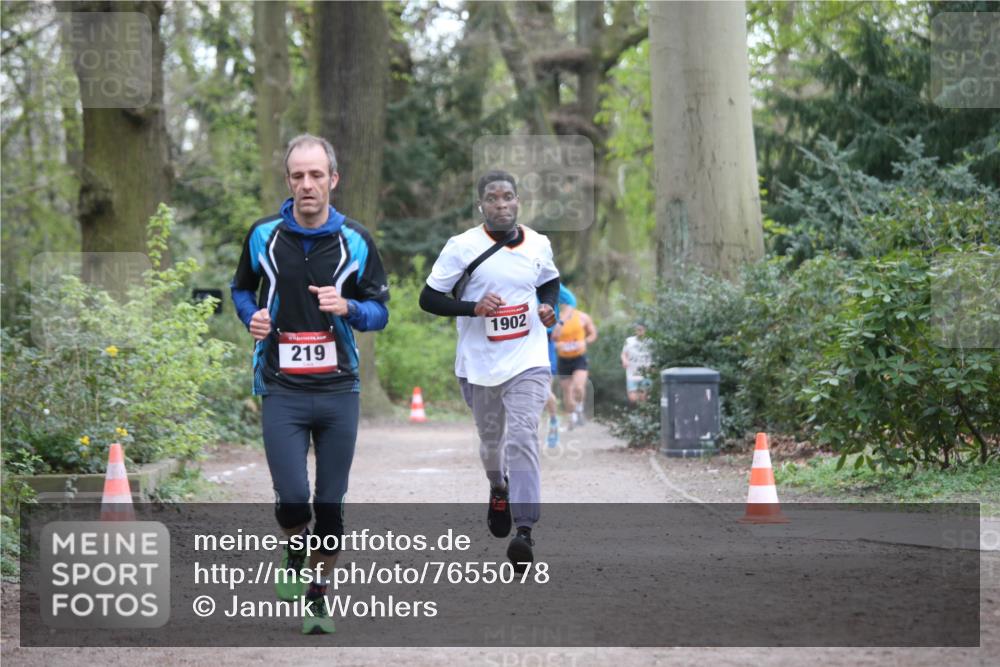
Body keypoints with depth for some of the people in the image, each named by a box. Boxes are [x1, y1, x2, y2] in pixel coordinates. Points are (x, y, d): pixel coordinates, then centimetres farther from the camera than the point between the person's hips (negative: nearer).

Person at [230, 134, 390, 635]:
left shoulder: (355, 241, 2)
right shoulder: (263, 235, 2)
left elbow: (380, 311, 7)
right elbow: (241, 288, 18)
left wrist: (347, 307, -14)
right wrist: (252, 317, -3)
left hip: (338, 390, 1)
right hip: (281, 390, -1)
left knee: (331, 505, 4)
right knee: (293, 500, -13)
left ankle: (317, 596, 23)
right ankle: (294, 555, 21)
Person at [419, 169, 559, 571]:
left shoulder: (538, 245, 3)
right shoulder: (462, 247, -7)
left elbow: (550, 281, 24)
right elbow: (428, 299, -6)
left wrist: (548, 306, 2)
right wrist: (473, 308, -20)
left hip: (528, 361, 0)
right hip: (479, 364, 0)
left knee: (522, 438, -16)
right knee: (491, 439, 17)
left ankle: (524, 530, -21)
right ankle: (498, 490, 51)